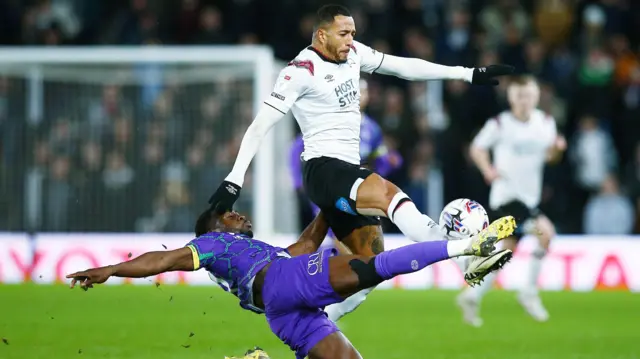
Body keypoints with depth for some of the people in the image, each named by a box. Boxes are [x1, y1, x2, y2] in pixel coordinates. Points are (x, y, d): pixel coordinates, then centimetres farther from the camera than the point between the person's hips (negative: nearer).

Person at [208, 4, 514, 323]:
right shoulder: (302, 71, -9)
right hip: (323, 169, -9)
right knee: (388, 193, -34)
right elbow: (260, 126, -11)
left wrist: (469, 74, 14)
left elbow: (405, 67, 16)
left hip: (348, 172, 9)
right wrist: (234, 180, -18)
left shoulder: (353, 54, 11)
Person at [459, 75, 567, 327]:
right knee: (545, 232, -23)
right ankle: (529, 292, -11)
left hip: (530, 198, 6)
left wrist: (557, 148, -10)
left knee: (507, 250, 9)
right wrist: (488, 170, -14)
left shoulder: (545, 123, 5)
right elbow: (477, 148, 3)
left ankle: (472, 296, 23)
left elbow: (549, 155, 13)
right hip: (506, 195, -6)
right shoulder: (500, 124, -8)